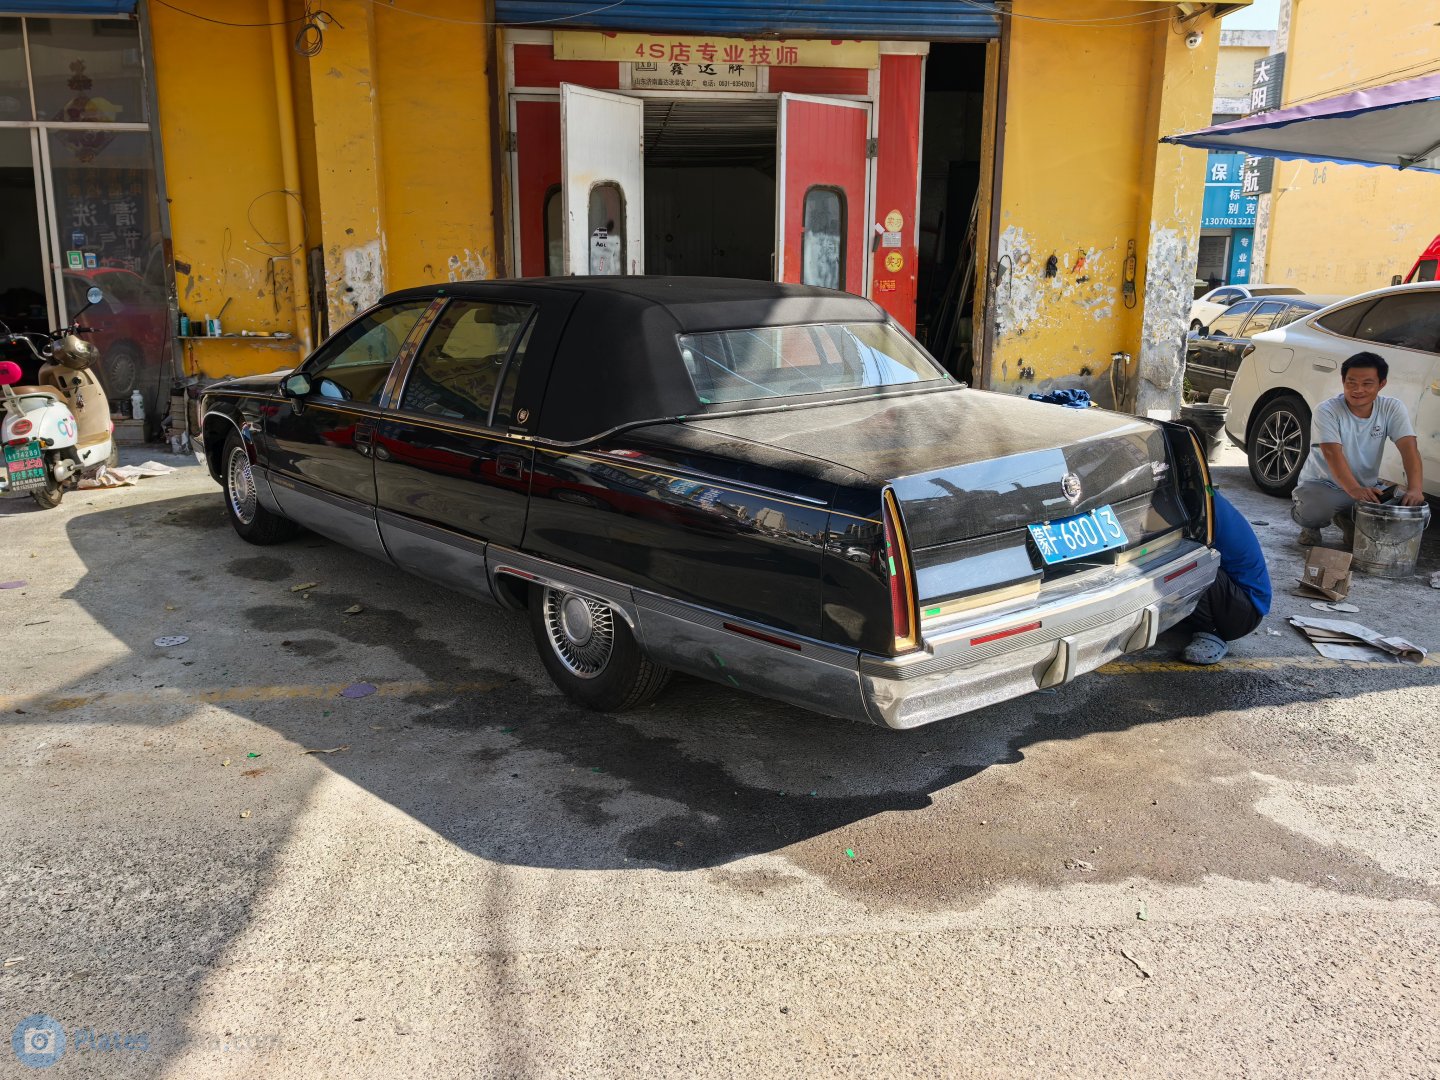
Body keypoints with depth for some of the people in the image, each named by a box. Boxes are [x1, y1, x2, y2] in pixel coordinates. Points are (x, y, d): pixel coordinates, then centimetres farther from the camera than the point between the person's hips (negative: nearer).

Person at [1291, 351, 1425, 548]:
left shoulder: (1392, 409, -6)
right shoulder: (1327, 411, -19)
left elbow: (1408, 447, -18)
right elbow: (1333, 454, -31)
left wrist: (1415, 488, -36)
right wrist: (1355, 490, -48)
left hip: (1368, 486, 5)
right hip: (1322, 484, -4)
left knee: (1408, 504, -20)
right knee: (1313, 512, -37)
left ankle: (1350, 520, 9)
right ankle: (1311, 525, 4)